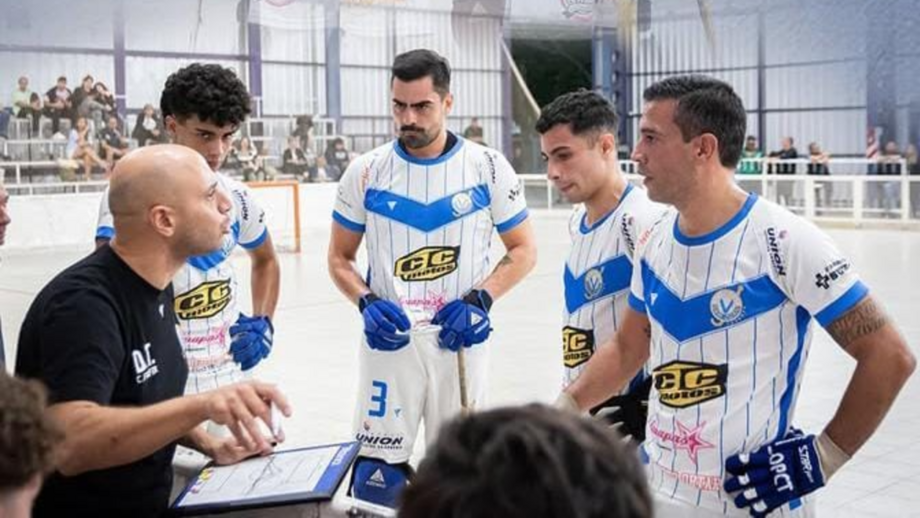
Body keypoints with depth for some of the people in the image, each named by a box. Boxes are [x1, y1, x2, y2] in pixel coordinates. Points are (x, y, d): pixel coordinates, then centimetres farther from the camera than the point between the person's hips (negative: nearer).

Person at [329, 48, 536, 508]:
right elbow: (340, 258, 7)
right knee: (376, 478, 2)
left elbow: (523, 251, 3)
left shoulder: (488, 167, -4)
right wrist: (367, 304, -11)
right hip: (390, 339, 0)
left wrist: (481, 299, -12)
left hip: (460, 340, 0)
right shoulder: (366, 171, -2)